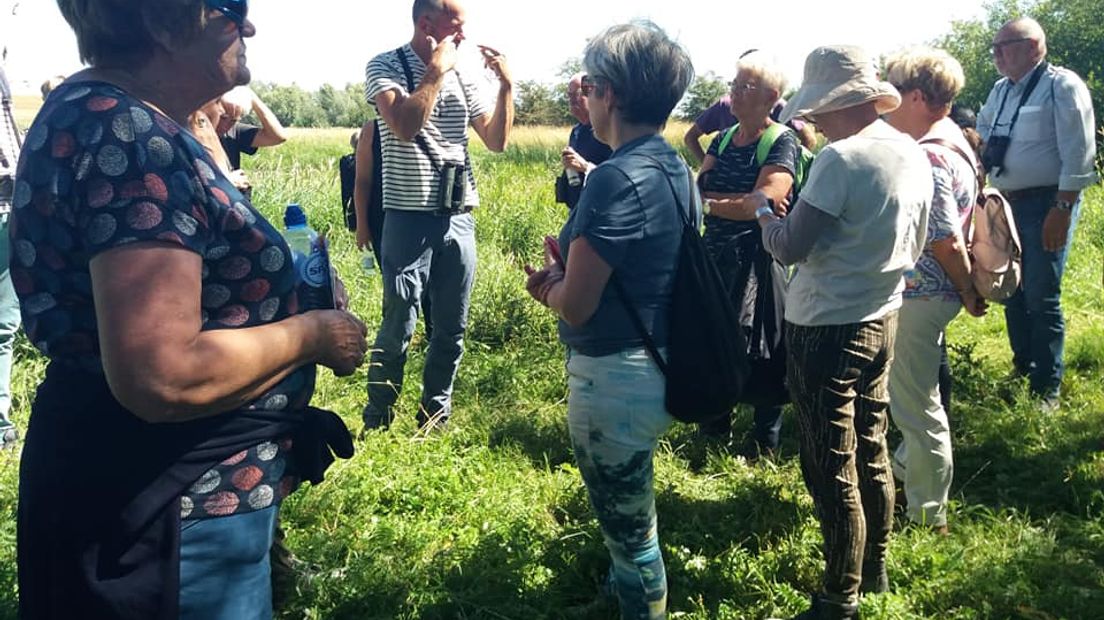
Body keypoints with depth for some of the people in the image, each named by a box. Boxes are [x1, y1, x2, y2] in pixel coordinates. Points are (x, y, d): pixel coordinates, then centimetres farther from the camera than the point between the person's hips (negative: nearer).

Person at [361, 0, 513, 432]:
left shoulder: (463, 75, 10)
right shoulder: (385, 66, -4)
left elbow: (496, 141, 11)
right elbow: (404, 127, -21)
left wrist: (506, 84, 1)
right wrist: (435, 70, -15)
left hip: (459, 218, 5)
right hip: (409, 219, -5)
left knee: (452, 327, 10)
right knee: (398, 327, -3)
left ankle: (435, 416, 24)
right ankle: (377, 423, 13)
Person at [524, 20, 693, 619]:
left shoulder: (616, 179, -24)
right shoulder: (672, 167, 4)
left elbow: (576, 305, -23)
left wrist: (549, 281, -2)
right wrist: (574, 259, 3)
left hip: (614, 378, -10)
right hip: (656, 364, 10)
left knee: (628, 530, 10)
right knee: (629, 516, 31)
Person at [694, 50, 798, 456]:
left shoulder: (782, 142, -10)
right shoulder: (723, 139, 10)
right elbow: (697, 190, 1)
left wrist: (711, 202, -13)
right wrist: (740, 202, -16)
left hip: (757, 261, -6)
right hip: (716, 256, 6)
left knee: (759, 348, 3)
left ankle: (766, 439, 21)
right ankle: (717, 422, 33)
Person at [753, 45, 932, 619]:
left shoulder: (841, 158, -21)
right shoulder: (914, 155, 5)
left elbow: (788, 248, -20)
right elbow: (913, 248, 14)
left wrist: (763, 209, -2)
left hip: (828, 329, -9)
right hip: (882, 320, 9)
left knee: (832, 470, 3)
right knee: (871, 453, 21)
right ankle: (874, 568, 37)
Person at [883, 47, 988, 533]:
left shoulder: (927, 158, -23)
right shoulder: (951, 139, 8)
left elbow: (946, 242, -23)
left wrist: (969, 294, -11)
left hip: (918, 295, -10)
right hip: (927, 292, 10)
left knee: (915, 402, 2)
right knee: (916, 394, 26)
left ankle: (928, 517, 16)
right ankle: (907, 466, 47)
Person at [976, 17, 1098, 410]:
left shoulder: (1062, 85, -11)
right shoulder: (1001, 90, 11)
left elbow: (1078, 154, -16)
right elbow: (982, 128, 33)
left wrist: (1062, 210, -20)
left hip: (1046, 204, -7)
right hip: (1007, 204, 7)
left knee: (1041, 298, -5)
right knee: (1012, 292, 14)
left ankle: (1047, 390, 5)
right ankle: (1022, 371, 30)